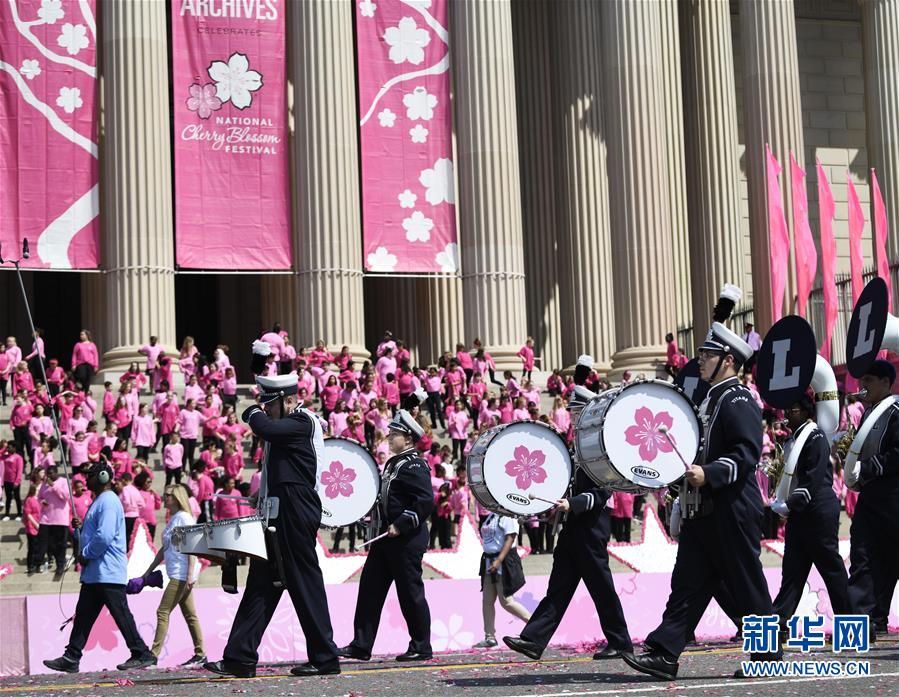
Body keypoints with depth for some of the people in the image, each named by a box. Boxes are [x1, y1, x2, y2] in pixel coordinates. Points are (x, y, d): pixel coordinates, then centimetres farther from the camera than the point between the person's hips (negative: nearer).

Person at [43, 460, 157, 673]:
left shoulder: (108, 502, -15)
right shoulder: (100, 500, 19)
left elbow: (105, 536, -25)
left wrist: (85, 554, -14)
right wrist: (82, 526, 12)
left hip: (107, 573, -11)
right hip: (94, 572, 11)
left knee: (121, 614, -6)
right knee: (83, 614, 9)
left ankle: (142, 655, 0)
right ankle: (71, 658, 11)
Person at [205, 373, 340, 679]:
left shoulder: (302, 423, -10)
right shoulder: (287, 427, 18)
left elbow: (267, 429, -27)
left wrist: (253, 413, -7)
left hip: (297, 516, -10)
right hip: (280, 517, 10)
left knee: (305, 584, -5)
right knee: (261, 583, 7)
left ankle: (325, 658, 1)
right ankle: (240, 658, 7)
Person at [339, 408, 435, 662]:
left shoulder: (414, 466, -13)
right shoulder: (393, 464, 16)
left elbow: (426, 501, -23)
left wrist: (401, 525, -22)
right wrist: (385, 525, 15)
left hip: (407, 539, -10)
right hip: (387, 536, 10)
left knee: (410, 593, -2)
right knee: (370, 588, 6)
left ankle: (421, 647, 9)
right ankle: (361, 645, 9)